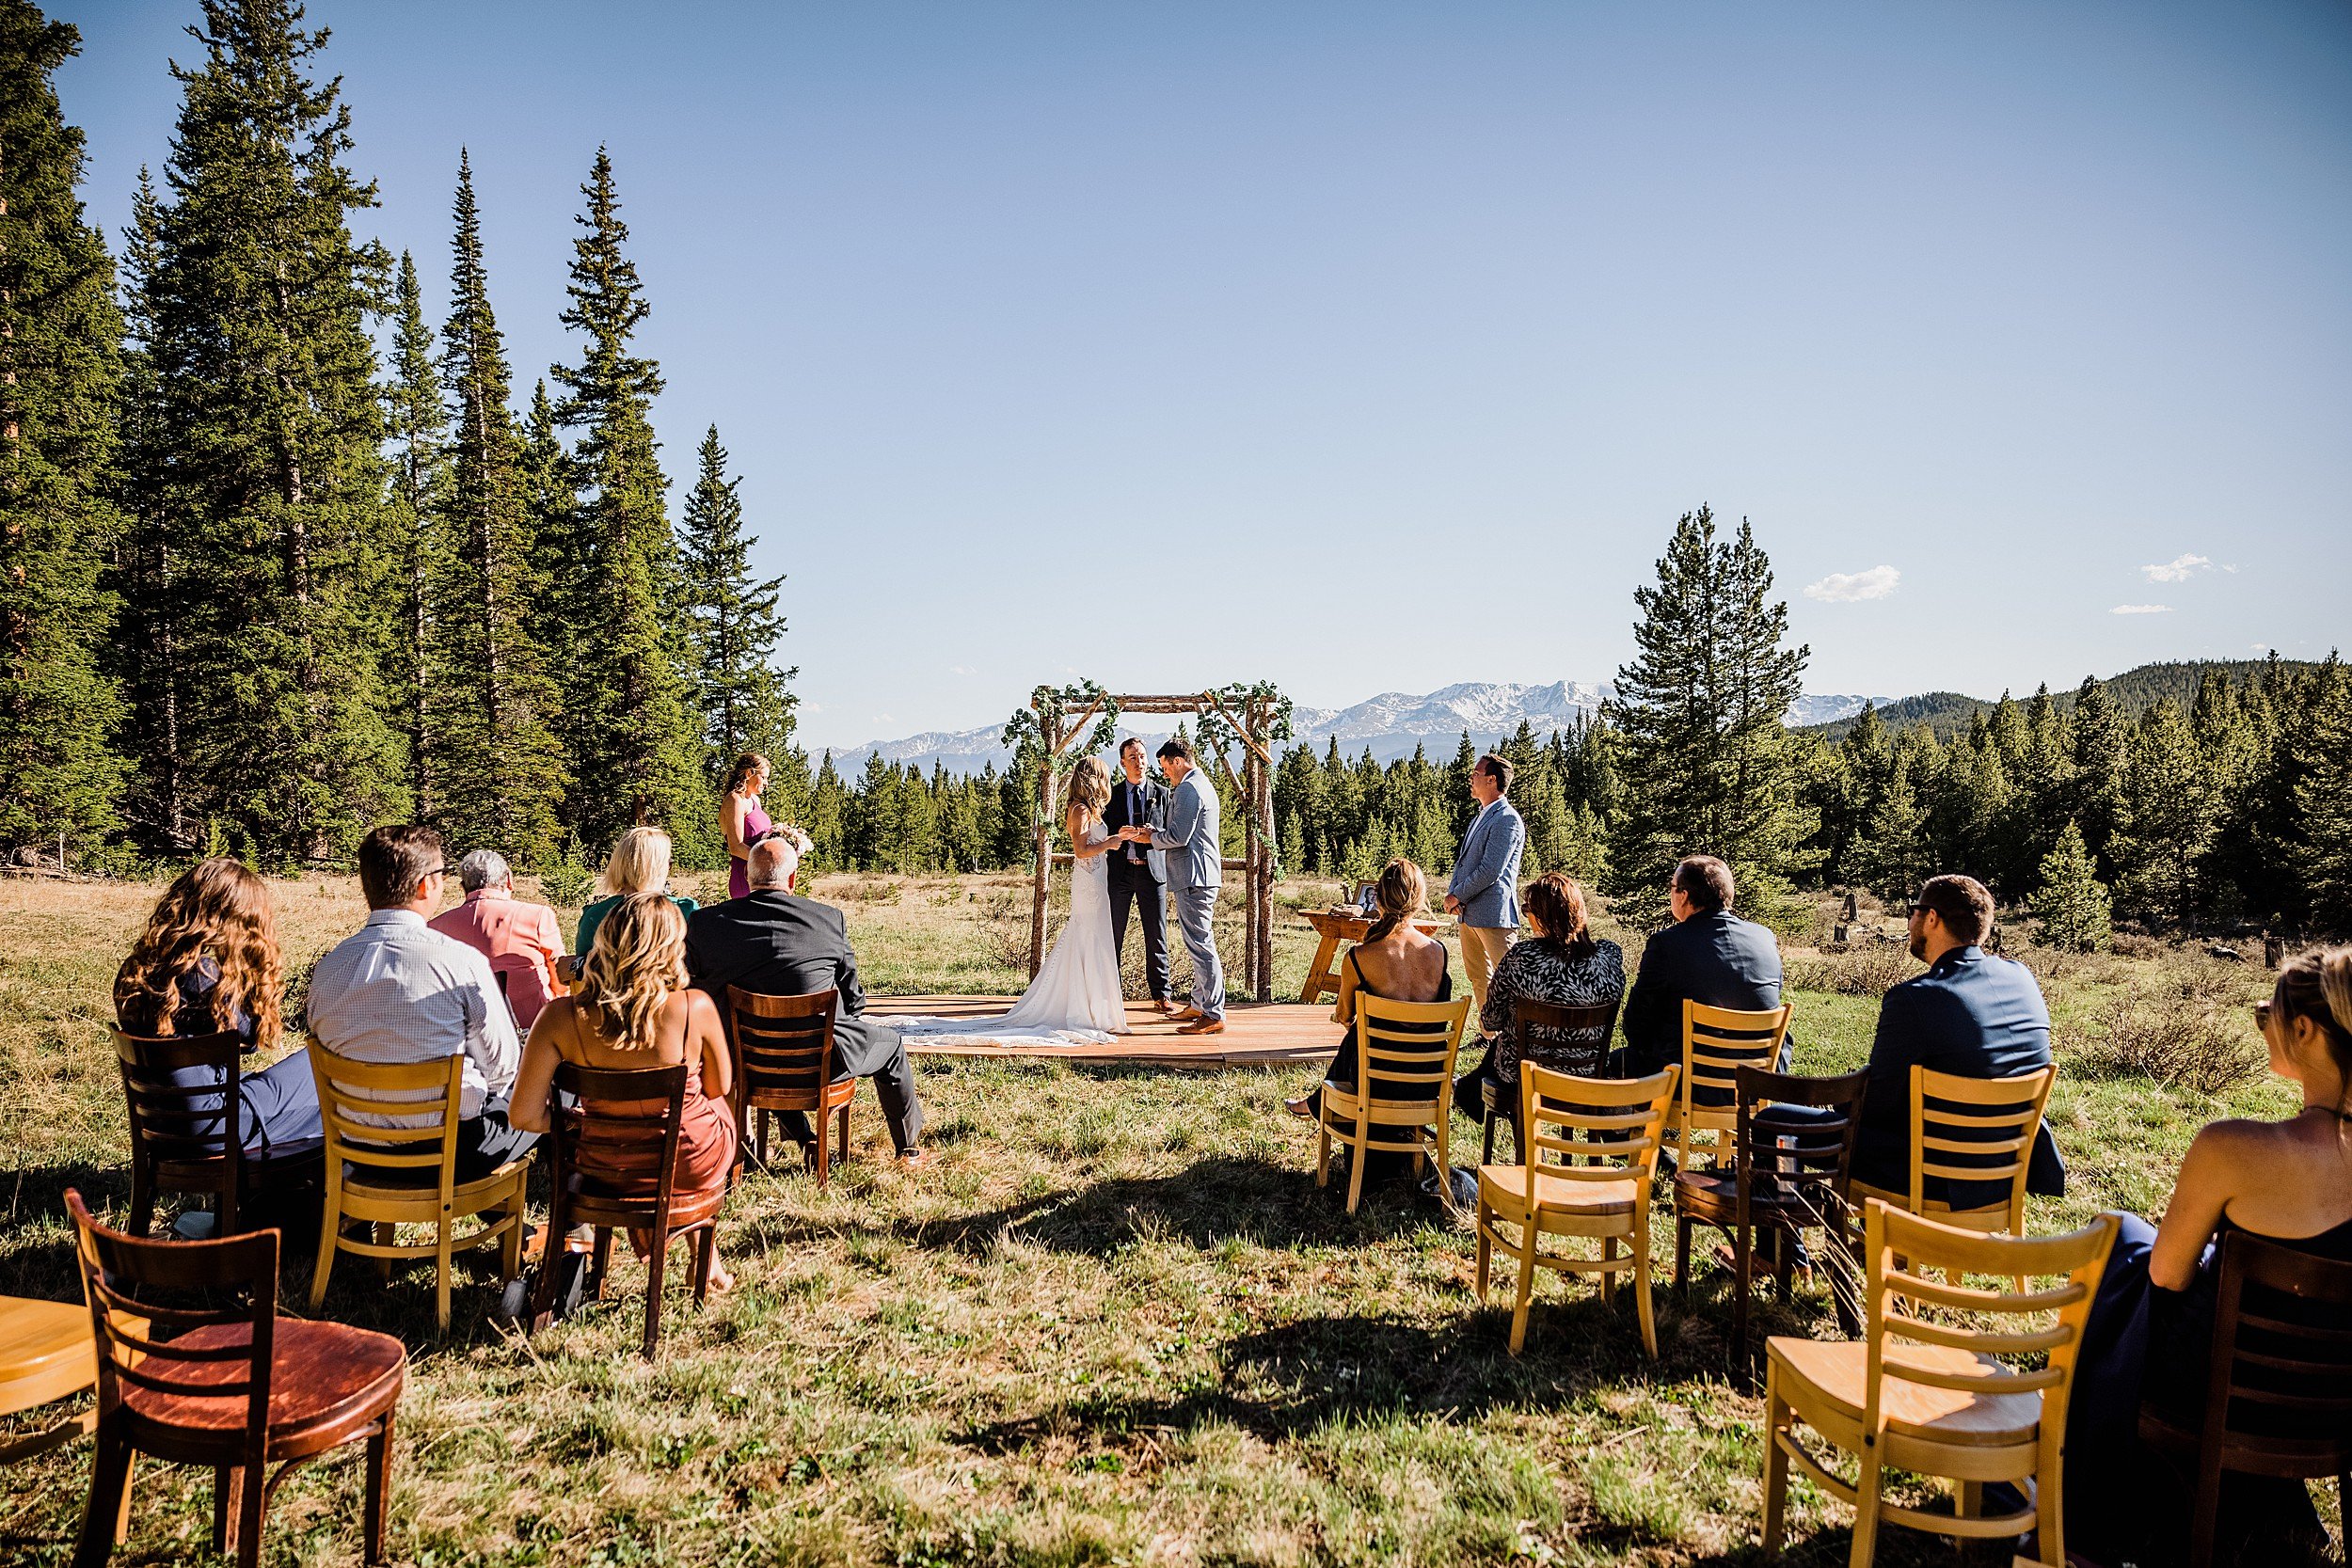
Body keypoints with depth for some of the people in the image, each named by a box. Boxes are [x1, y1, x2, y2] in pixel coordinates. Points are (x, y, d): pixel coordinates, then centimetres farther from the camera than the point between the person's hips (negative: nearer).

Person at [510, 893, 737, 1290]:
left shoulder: (561, 1017, -20)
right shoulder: (695, 1008, -25)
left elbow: (525, 1116, -16)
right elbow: (719, 1087, -9)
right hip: (693, 1167, -2)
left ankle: (646, 1229, 52)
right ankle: (705, 1255, 46)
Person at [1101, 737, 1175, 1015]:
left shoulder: (1162, 793, 8)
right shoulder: (1112, 793, 8)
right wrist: (1117, 835, -14)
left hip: (1152, 870, 0)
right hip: (1120, 870, 0)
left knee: (1157, 937, 2)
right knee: (1113, 936, 4)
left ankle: (1160, 994, 10)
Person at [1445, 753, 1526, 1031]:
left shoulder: (1507, 819, -14)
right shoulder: (1479, 818, 18)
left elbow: (1490, 870, -19)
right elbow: (1463, 860, 20)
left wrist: (1458, 896, -11)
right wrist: (1452, 893, 2)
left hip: (1493, 913, -10)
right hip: (1468, 913, 10)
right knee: (1478, 977, 15)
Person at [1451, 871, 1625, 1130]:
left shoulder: (1520, 957, -23)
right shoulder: (1611, 954, -13)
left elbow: (1491, 1022, -9)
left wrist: (1488, 1026, 17)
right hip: (1588, 1076, 4)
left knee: (1497, 1043, 33)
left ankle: (1466, 1091, 63)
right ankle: (1467, 1087, 60)